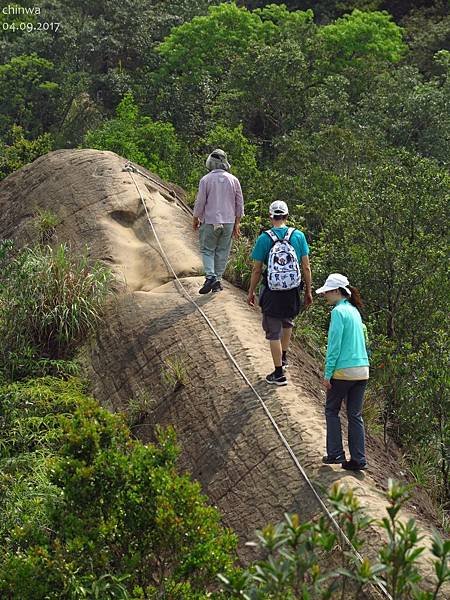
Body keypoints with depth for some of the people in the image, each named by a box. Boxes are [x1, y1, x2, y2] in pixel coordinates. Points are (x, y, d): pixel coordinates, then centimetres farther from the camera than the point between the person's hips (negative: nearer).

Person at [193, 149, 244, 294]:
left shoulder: (206, 180, -9)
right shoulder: (233, 180, 1)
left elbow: (200, 202, -6)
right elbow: (239, 204, 5)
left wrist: (195, 219, 9)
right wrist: (237, 224, 14)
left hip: (210, 222, -3)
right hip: (228, 222, 3)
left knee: (207, 250, 5)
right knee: (222, 252, 10)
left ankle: (210, 277, -13)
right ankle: (218, 280, 11)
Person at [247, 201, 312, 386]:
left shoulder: (264, 238, -10)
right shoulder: (298, 236, -4)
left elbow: (256, 270, -6)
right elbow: (306, 267, 0)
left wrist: (251, 292, 7)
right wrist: (308, 291, 12)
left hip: (272, 292, -3)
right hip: (293, 291, 3)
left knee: (273, 332, 6)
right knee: (287, 322, 30)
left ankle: (279, 374, 11)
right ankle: (284, 357, 43)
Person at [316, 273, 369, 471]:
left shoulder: (338, 312, -12)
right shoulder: (354, 311, 13)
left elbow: (335, 345, -15)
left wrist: (327, 374, -11)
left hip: (343, 371, -7)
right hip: (362, 369, 7)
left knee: (332, 411, 10)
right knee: (355, 415, 10)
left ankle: (335, 454, 9)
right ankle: (358, 459, 9)